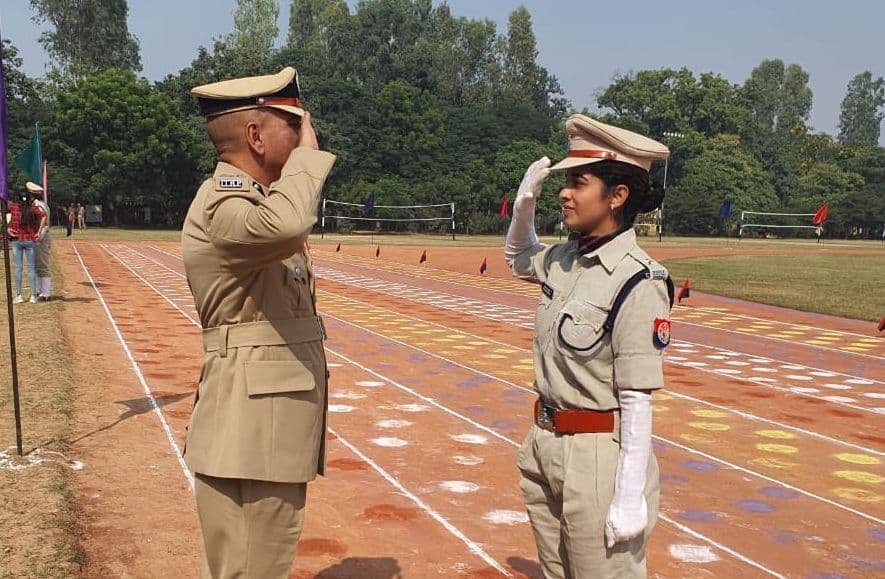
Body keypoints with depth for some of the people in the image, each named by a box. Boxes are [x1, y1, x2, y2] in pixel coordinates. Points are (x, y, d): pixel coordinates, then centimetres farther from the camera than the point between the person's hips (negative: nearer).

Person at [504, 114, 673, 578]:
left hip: (598, 456, -8)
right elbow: (516, 258, 26)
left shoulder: (637, 281, -19)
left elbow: (637, 398, -20)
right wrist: (524, 204, 6)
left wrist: (630, 496, -19)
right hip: (543, 445, 8)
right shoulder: (565, 260, 3)